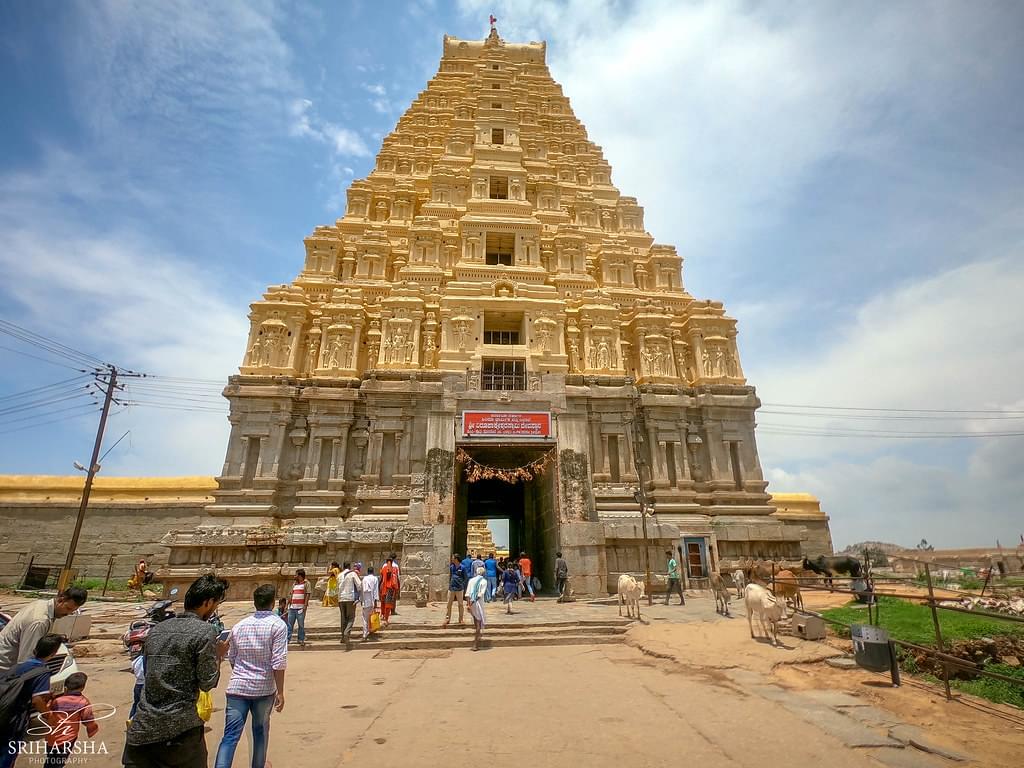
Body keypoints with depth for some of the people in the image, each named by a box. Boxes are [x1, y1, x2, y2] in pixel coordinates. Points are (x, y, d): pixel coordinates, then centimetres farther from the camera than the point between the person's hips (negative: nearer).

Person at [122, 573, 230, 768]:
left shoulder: (156, 629, 9)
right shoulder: (205, 630, -13)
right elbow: (207, 683, -12)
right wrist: (219, 655, 5)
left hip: (142, 728, 6)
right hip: (180, 729, -5)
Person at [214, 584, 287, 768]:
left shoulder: (239, 626, 5)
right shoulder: (277, 625, -11)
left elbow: (231, 659, 16)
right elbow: (279, 662, -15)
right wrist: (280, 692, -7)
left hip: (237, 687, 3)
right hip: (264, 689, -3)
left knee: (230, 736, 2)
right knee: (261, 732, 18)